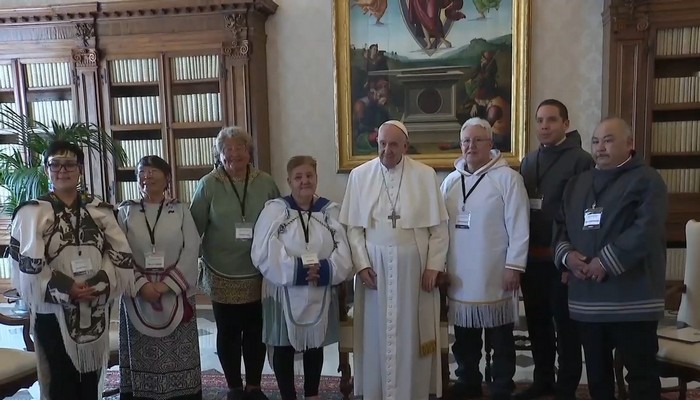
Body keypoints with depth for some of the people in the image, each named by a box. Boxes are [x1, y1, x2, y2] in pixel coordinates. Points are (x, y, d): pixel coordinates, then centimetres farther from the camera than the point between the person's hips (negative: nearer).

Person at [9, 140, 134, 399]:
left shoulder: (99, 210, 5)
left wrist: (100, 284, -14)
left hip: (95, 311, 3)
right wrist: (66, 289, -18)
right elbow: (27, 265, -11)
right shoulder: (32, 212, -4)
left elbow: (122, 255, 0)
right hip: (54, 312, -3)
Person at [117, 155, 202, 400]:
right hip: (138, 296, 1)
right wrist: (141, 285, -14)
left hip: (176, 294, 0)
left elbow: (191, 250, -4)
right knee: (141, 355, 7)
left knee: (178, 354, 4)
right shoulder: (126, 212, 4)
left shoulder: (180, 210, 3)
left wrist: (167, 284, -13)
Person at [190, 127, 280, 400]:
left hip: (259, 274, 2)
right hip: (222, 275, -1)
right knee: (228, 333, 10)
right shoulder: (208, 185, -4)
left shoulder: (265, 183, 0)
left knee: (255, 331, 12)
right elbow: (194, 227, -2)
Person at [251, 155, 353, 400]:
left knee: (315, 345, 17)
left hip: (320, 294, 3)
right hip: (284, 294, -3)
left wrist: (324, 270, -21)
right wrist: (297, 270, -22)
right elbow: (264, 254, -16)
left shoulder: (331, 210, 2)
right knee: (284, 349, 9)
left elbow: (344, 253, -5)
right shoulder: (274, 210, -6)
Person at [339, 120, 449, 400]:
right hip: (374, 264, 1)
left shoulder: (425, 175, -1)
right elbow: (353, 226, 1)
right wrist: (362, 264, -7)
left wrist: (433, 265, -5)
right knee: (376, 333, 9)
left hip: (414, 265, 0)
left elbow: (439, 225, 0)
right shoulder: (359, 175, 2)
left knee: (412, 334, 8)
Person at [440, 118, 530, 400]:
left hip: (495, 276, -5)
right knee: (464, 340, 18)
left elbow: (519, 228, -10)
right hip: (460, 276, 5)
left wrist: (514, 266, -12)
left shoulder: (507, 178, -7)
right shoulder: (450, 181, 8)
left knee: (501, 341, 10)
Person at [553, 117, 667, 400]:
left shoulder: (646, 180, -5)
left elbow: (646, 229, -18)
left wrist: (607, 262, -20)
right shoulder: (577, 183, 16)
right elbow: (560, 225, 15)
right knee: (597, 371, 18)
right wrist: (566, 254, -5)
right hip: (587, 296, 6)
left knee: (641, 372, 4)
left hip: (631, 297, -6)